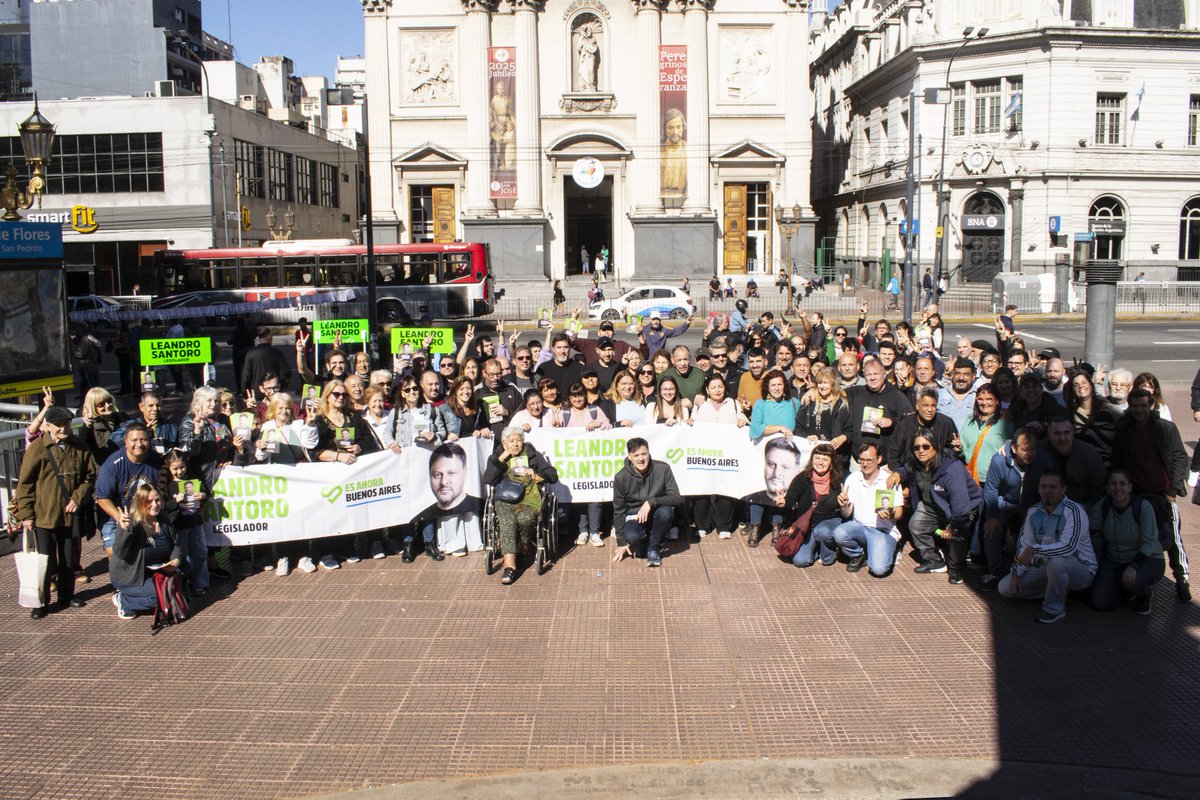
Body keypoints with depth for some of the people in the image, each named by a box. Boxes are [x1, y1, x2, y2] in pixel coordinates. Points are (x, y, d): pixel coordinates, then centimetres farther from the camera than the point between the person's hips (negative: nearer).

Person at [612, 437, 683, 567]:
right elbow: (619, 511, -3)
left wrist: (651, 502, -32)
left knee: (666, 511, -34)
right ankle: (647, 541, 7)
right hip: (634, 516, 0)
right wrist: (621, 542, -4)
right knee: (632, 537, -33)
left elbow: (677, 498, -17)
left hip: (656, 516, 0)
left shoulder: (662, 469, -13)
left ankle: (653, 549, -9)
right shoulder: (621, 478, -11)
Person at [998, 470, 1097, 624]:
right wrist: (1017, 573, -4)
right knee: (1005, 587, -4)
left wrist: (1035, 550, -39)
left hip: (1080, 569, -7)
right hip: (1047, 568, 7)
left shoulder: (1073, 511, -22)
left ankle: (1055, 608, -16)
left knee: (1056, 562, -41)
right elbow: (1024, 545, 5)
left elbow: (1069, 547, -35)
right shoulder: (1034, 511, 0)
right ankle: (1058, 593, 10)